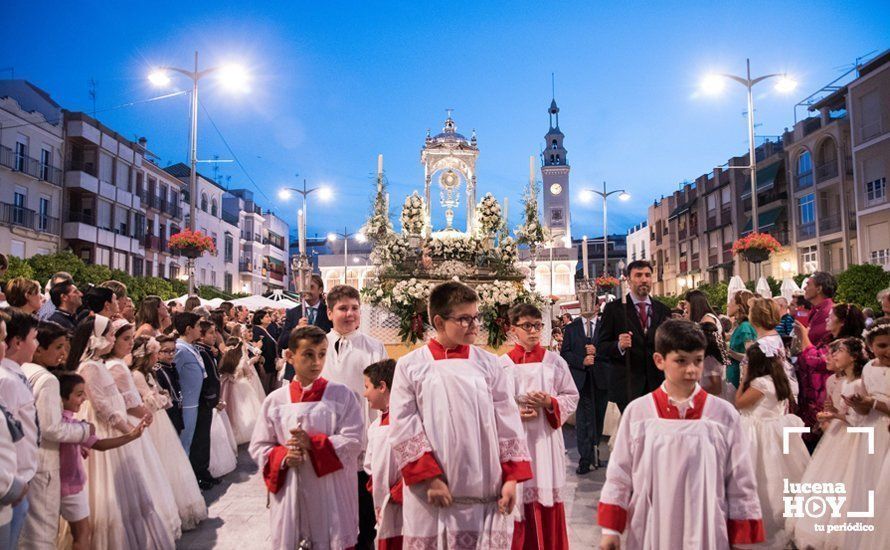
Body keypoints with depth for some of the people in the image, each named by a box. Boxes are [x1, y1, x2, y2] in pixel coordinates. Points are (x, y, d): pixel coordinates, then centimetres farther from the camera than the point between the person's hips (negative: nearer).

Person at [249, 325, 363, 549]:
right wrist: (282, 456, -12)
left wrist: (313, 443, -18)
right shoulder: (275, 400, 2)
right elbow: (259, 447, 6)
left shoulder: (342, 395, -3)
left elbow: (352, 442, -9)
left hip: (331, 492, -1)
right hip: (290, 494, 2)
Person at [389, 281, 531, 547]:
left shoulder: (489, 364, 4)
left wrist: (511, 477, -1)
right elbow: (404, 430, -4)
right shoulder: (410, 366, -1)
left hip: (485, 492, 2)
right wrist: (429, 478, -10)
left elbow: (508, 425, 4)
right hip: (432, 493, -1)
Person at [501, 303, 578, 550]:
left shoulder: (555, 361, 1)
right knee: (517, 498, 5)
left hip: (546, 437, 1)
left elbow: (572, 398, 5)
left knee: (547, 499, 5)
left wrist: (550, 403, -12)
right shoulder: (502, 364, -1)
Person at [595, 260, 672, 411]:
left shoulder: (663, 310, 11)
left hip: (657, 385, 4)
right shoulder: (613, 309, -1)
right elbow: (600, 346, -3)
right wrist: (619, 346, -22)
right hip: (627, 386, -3)